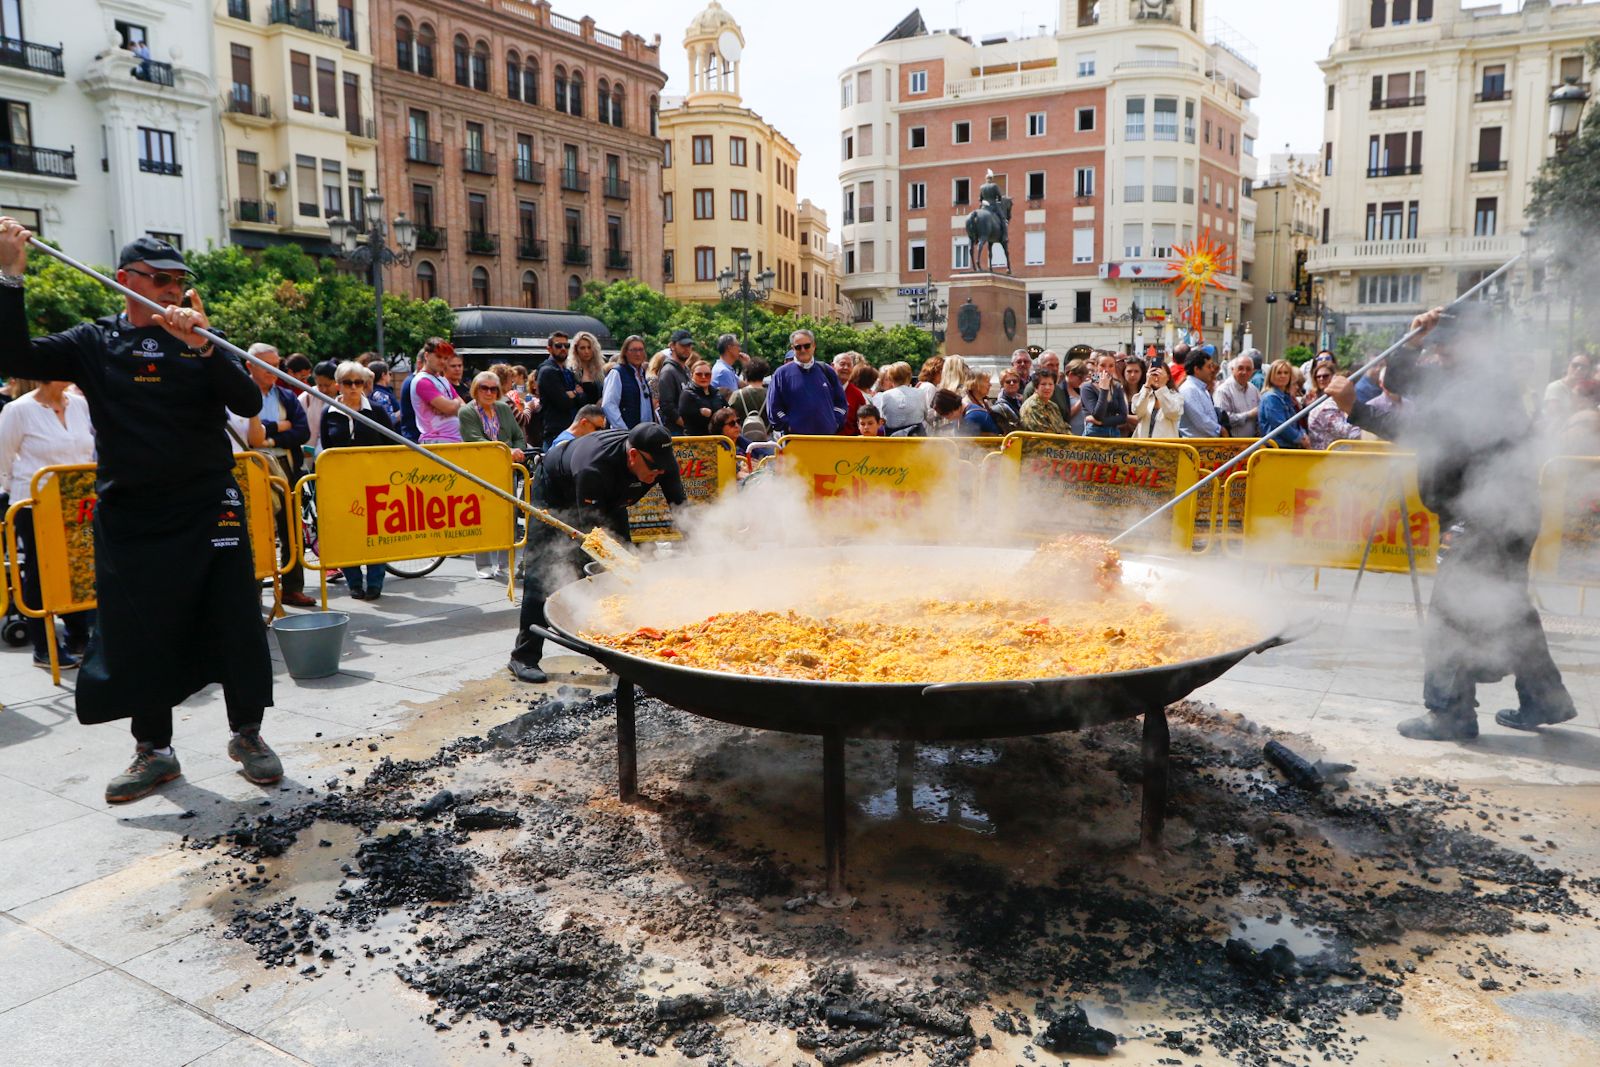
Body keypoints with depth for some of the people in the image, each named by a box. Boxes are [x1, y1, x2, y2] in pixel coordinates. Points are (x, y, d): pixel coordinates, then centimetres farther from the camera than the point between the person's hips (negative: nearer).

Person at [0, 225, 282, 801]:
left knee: (235, 620, 0)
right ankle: (154, 750, 22)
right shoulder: (94, 342, 7)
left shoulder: (200, 339, 4)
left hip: (208, 506, -1)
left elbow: (249, 403, -10)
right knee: (138, 630, 6)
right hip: (128, 511, 1)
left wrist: (202, 347, -23)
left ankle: (247, 734, 17)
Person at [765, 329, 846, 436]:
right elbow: (773, 407, 0)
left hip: (827, 436, 3)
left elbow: (840, 402, 17)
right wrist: (788, 426, -8)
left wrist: (835, 424, 5)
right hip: (795, 438, -3)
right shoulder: (782, 373, 3)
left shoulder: (827, 371, 12)